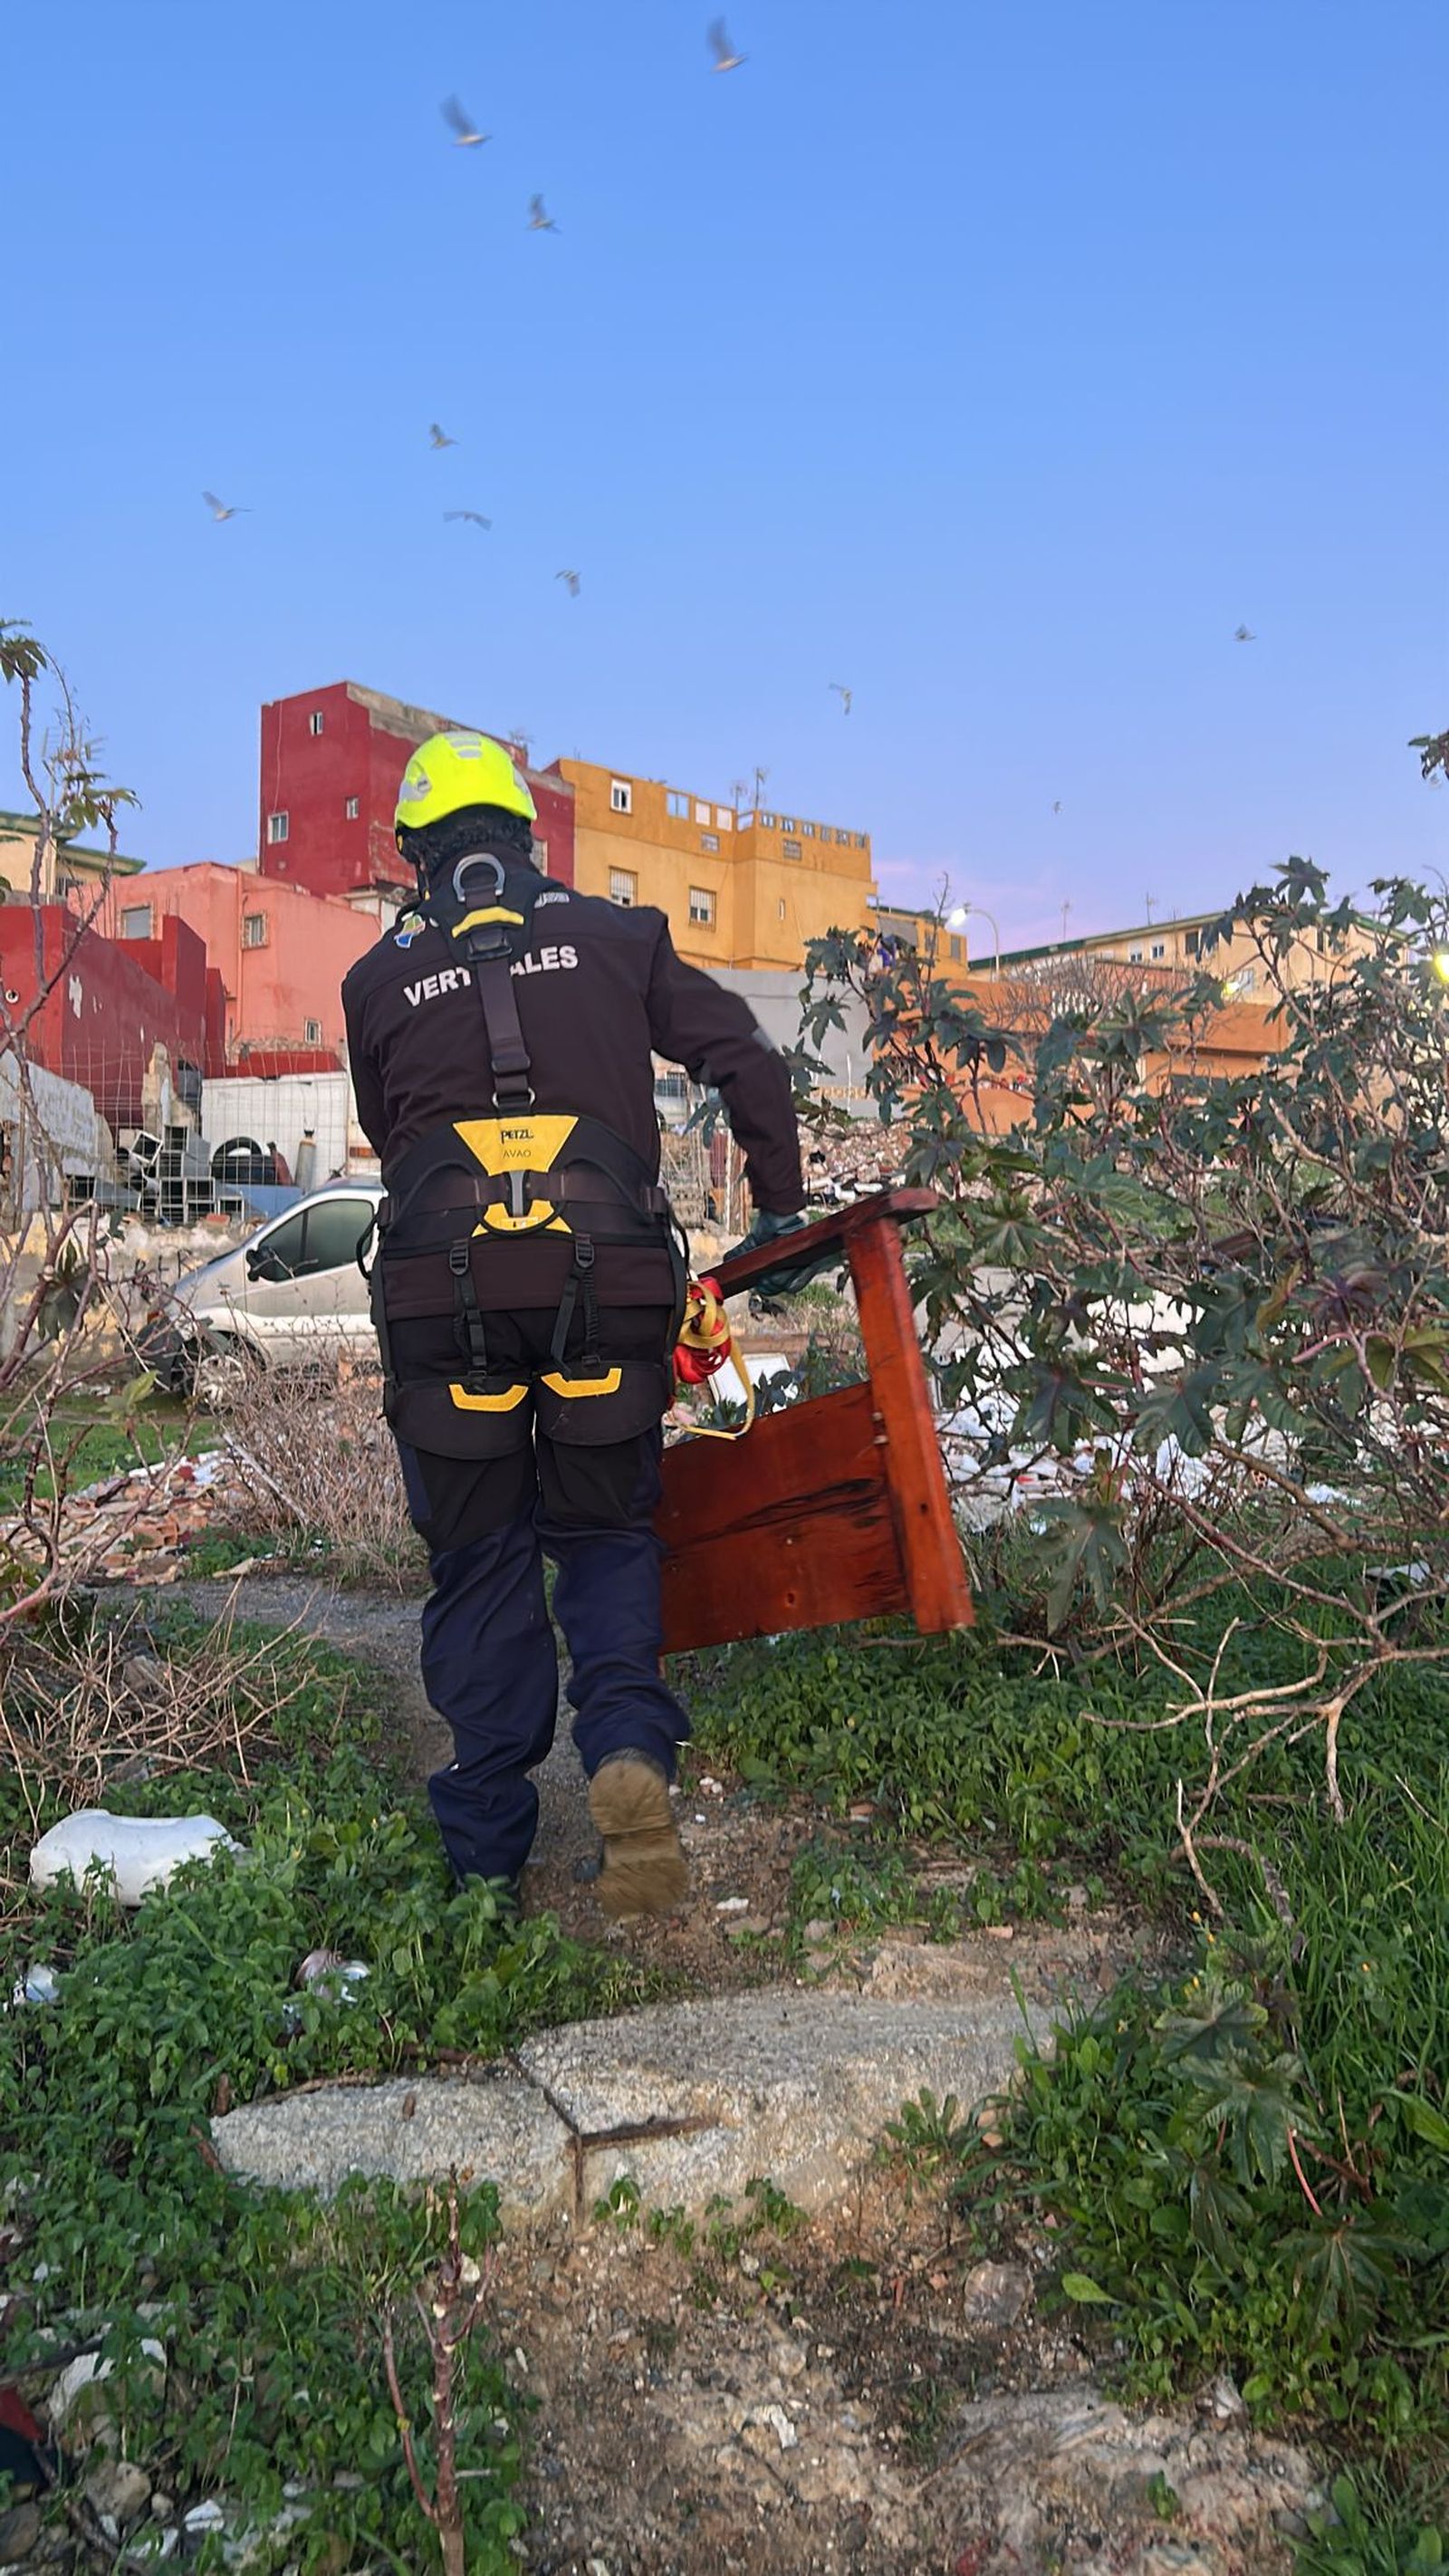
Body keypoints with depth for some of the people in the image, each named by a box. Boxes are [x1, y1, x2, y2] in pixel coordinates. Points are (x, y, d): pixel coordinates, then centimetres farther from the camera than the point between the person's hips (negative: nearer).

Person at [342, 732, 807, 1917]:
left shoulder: (381, 976, 15)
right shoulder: (614, 935, 14)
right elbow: (747, 1059, 12)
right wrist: (781, 1207, 20)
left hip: (444, 1285, 0)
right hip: (606, 1272, 0)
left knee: (479, 1563, 10)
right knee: (606, 1534, 15)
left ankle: (488, 1858, 12)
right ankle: (629, 1744, -10)